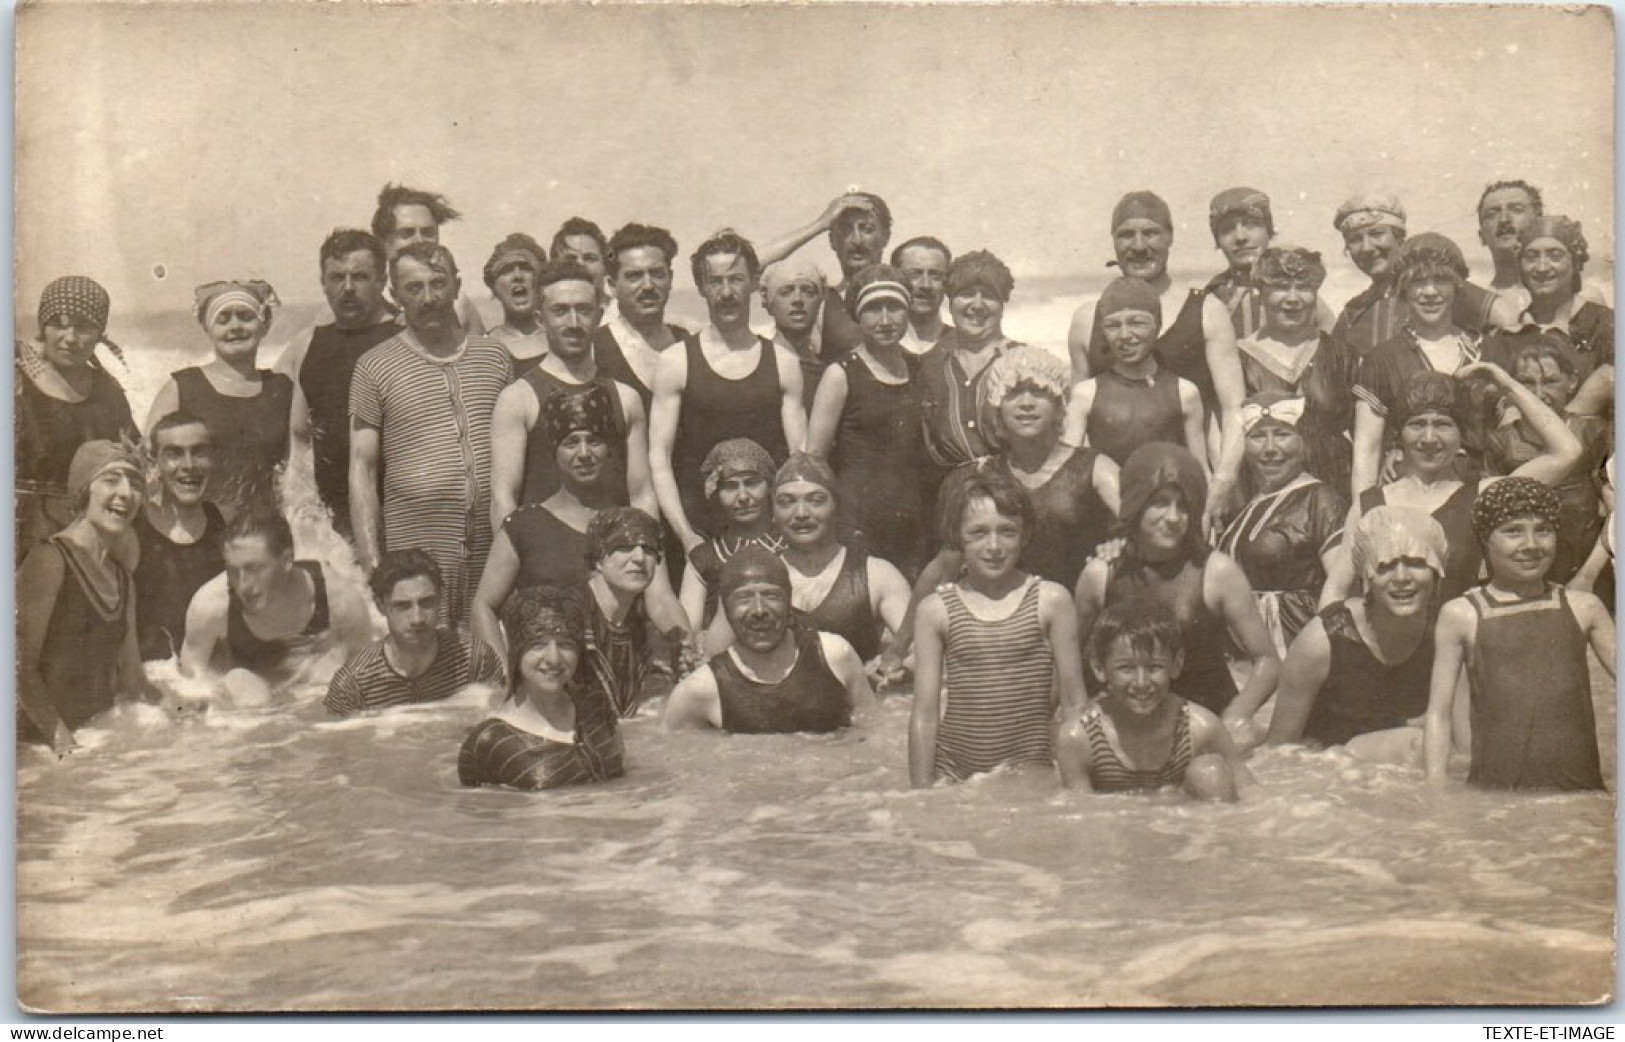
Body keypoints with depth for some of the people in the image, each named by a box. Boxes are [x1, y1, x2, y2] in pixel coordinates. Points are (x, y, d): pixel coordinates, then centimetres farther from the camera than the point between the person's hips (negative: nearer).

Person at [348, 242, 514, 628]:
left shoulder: (495, 356, 12)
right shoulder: (375, 367, 5)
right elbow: (362, 468, 3)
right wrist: (371, 561, -5)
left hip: (494, 544, 2)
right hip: (414, 547, -2)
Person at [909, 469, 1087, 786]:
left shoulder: (1050, 600, 0)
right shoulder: (935, 610, 1)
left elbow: (1073, 704, 4)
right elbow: (924, 715, 2)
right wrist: (921, 795, -1)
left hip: (1031, 772, 0)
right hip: (953, 774, 0)